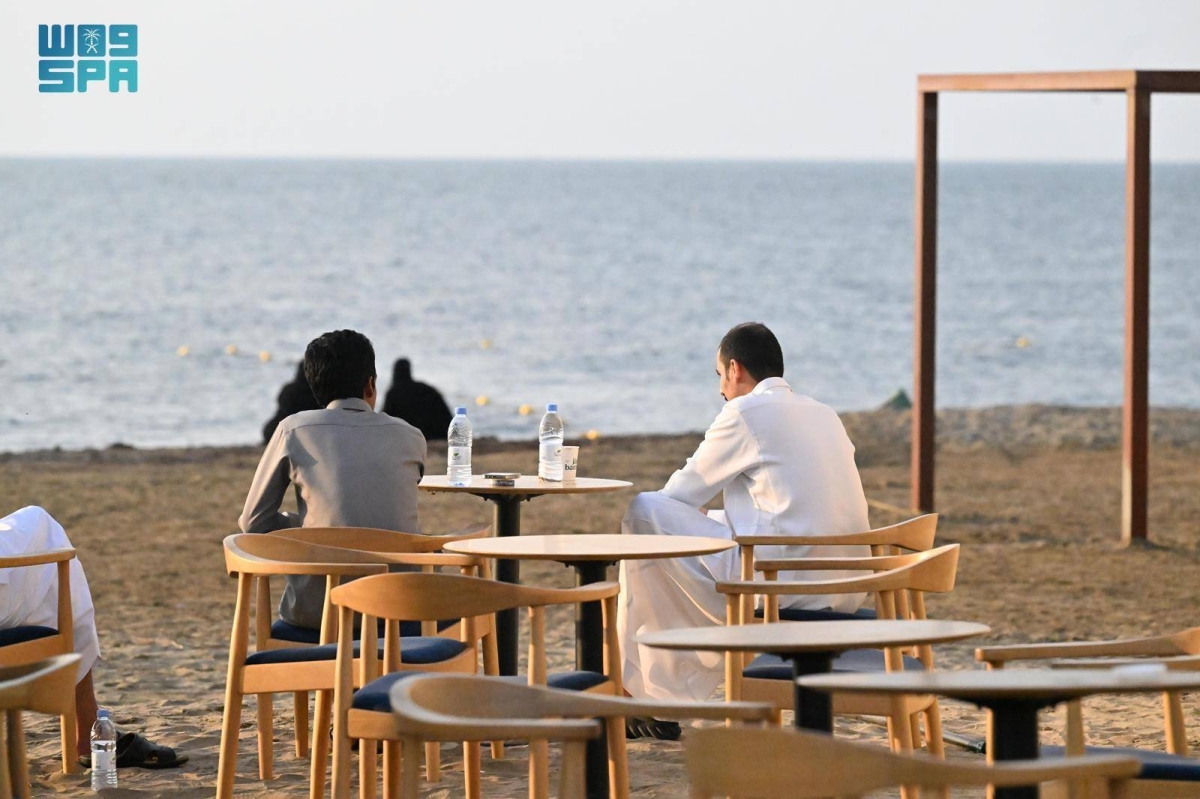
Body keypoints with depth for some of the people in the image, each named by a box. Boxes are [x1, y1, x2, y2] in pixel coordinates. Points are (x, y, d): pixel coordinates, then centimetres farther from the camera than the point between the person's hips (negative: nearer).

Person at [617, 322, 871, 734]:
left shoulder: (745, 412, -4)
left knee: (642, 513, 1)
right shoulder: (825, 416, 20)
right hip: (842, 597, 9)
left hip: (781, 587, -9)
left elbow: (680, 494, 4)